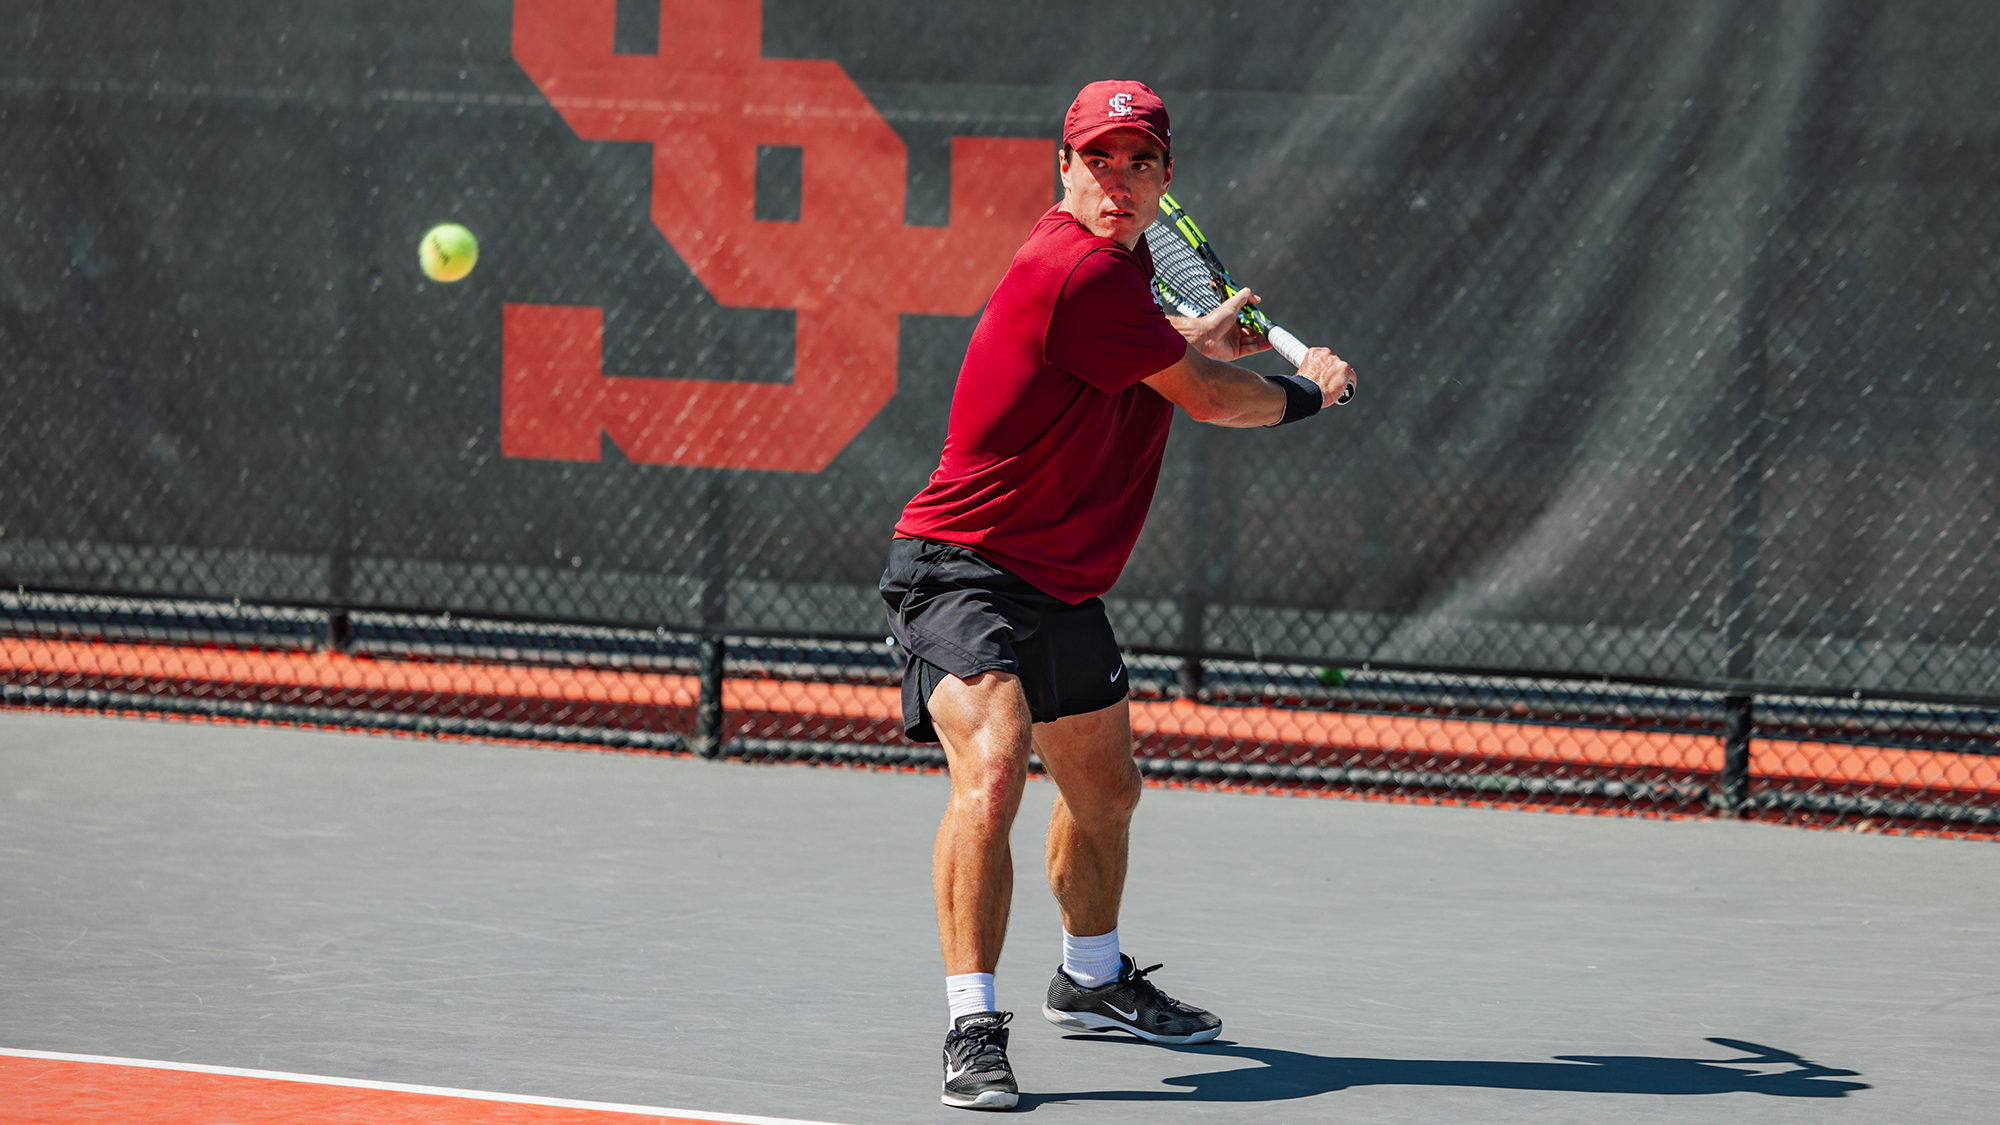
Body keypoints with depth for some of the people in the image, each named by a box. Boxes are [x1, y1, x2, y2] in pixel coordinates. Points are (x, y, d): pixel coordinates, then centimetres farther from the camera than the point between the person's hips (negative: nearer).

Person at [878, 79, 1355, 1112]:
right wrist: (1308, 390, 2)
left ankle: (1091, 979, 48)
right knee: (992, 771, -30)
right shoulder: (1078, 271, -25)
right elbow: (1207, 397, -14)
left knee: (1105, 788, 25)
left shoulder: (1112, 264, 6)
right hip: (964, 570, -11)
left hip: (1061, 584, 11)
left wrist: (1194, 338, 23)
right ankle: (973, 1027, -30)